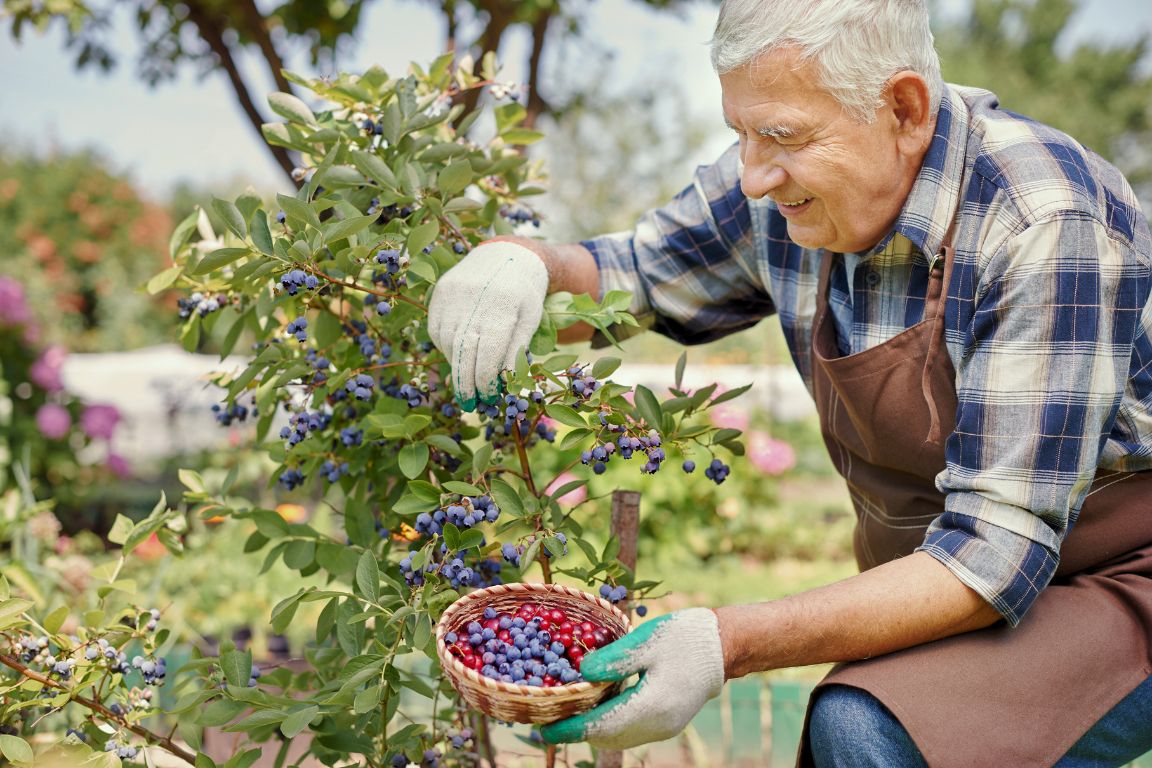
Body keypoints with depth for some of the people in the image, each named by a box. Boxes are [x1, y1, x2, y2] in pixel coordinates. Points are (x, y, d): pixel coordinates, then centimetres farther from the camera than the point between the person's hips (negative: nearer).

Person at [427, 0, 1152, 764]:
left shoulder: (1049, 233, -29)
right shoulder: (784, 186, -8)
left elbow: (999, 551, -31)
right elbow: (623, 278, 7)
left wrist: (732, 642, -37)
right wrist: (523, 257, -18)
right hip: (945, 591, 6)